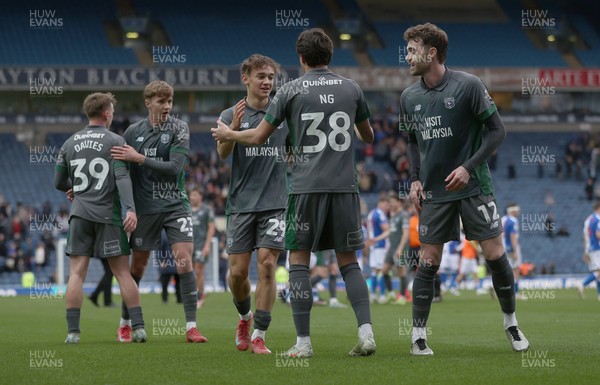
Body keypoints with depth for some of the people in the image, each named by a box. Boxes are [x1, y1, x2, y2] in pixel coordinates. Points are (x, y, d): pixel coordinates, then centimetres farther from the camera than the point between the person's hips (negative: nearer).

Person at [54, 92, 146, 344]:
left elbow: (59, 182, 15)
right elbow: (122, 177, -14)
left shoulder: (70, 143, 10)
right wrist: (130, 209, -20)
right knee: (122, 272, 1)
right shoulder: (115, 141, -2)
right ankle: (138, 327, -3)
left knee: (77, 273, 1)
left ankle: (73, 331, -6)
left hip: (79, 213, 3)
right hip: (107, 213, -3)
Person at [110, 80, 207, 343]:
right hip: (145, 207, 1)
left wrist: (139, 158, -18)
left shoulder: (179, 129, -3)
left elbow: (174, 167, -14)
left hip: (175, 205, -1)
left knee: (184, 261, -12)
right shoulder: (133, 131, 3)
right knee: (138, 265, 6)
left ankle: (191, 327, -9)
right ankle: (125, 324, 23)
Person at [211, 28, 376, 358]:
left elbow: (258, 137, 5)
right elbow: (368, 136, 23)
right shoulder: (351, 88, 9)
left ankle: (303, 342, -1)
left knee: (298, 260, 5)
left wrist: (228, 134, 25)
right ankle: (366, 332, -5)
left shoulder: (291, 90, 1)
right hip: (345, 187, 3)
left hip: (307, 187, -3)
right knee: (348, 261, 9)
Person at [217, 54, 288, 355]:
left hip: (274, 202, 0)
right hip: (241, 203, 0)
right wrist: (233, 127, -29)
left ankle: (258, 335, -4)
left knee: (267, 265, -10)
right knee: (238, 271, 0)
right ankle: (245, 316, 30)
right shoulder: (231, 114, 4)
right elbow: (222, 153, -10)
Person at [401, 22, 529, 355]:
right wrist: (414, 179, 3)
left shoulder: (468, 86, -12)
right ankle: (418, 336, 4)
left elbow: (497, 130, -8)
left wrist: (469, 167, -17)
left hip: (473, 186, -3)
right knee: (428, 262, -1)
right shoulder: (409, 97, 3)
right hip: (433, 191, 3)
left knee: (495, 255, -3)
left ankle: (511, 323, 16)